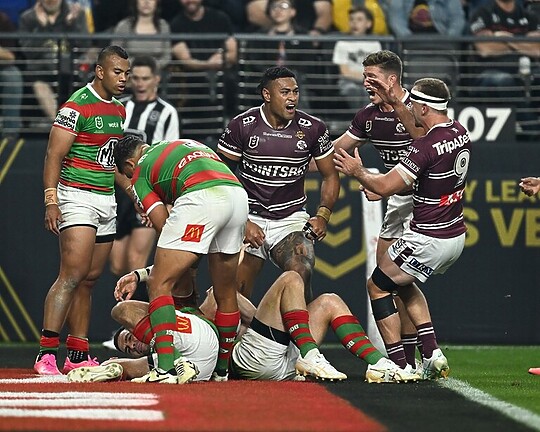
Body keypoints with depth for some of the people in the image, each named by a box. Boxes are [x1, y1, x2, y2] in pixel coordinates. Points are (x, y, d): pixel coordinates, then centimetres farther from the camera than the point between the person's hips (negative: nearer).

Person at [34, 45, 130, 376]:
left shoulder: (119, 110, 15)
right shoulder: (77, 106, -10)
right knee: (72, 275, -17)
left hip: (106, 200, 8)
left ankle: (78, 355, 9)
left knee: (90, 279, 7)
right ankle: (46, 353, -20)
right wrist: (51, 200, -19)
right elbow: (55, 156, -12)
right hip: (77, 197, -8)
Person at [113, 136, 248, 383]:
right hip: (239, 195, 7)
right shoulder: (185, 144, 38)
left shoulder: (140, 173, 19)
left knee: (159, 284, 0)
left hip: (201, 197, -7)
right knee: (226, 294, 20)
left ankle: (166, 367, -14)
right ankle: (221, 370, 31)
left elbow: (163, 225, 13)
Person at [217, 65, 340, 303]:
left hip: (291, 218, 0)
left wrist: (322, 215, -5)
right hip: (250, 218, 0)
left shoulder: (312, 128, -2)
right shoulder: (242, 126, -7)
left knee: (301, 276, -25)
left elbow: (330, 176, 10)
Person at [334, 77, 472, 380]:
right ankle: (432, 354, 17)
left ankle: (399, 364, 5)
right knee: (403, 283, 28)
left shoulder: (426, 147, -23)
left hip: (429, 239, -9)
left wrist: (358, 172, -1)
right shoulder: (461, 134, 3)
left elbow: (385, 186, -19)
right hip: (456, 235, 9)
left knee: (378, 285, 10)